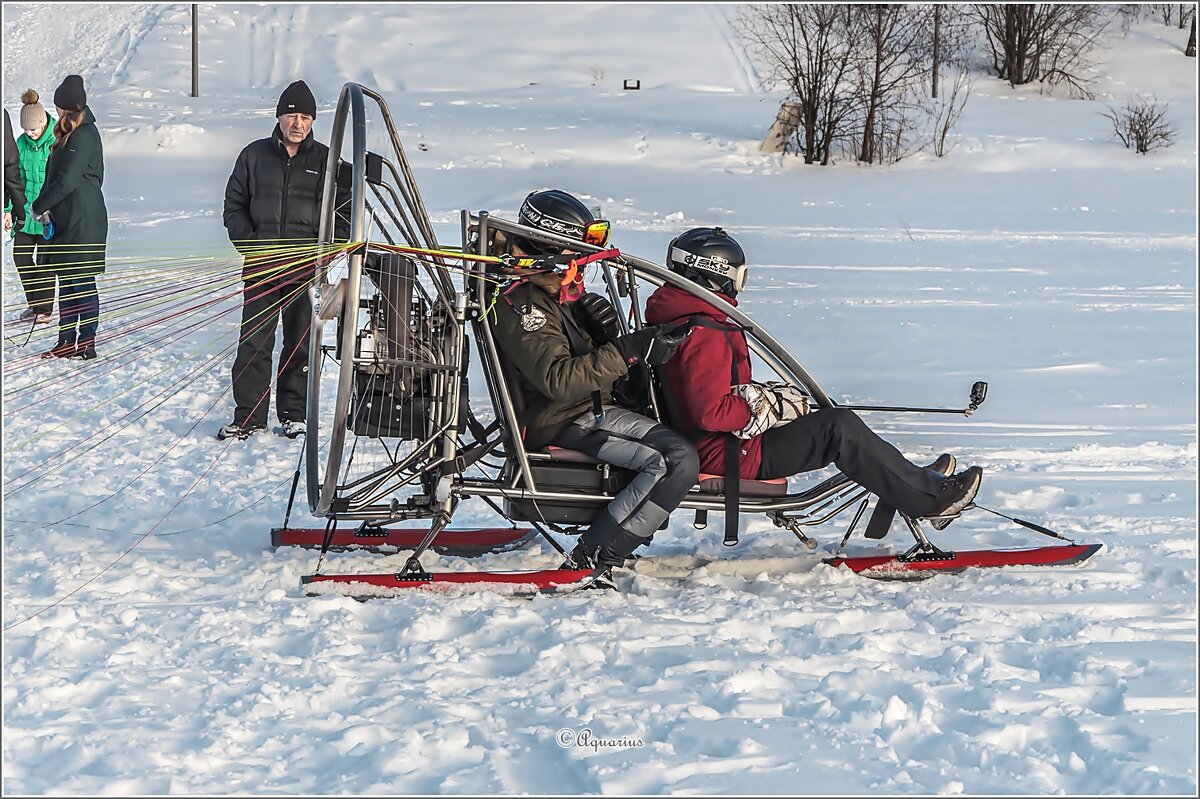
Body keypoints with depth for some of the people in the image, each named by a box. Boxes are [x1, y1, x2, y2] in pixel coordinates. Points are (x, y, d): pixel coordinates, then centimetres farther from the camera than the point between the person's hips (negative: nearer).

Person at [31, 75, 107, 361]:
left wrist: (39, 206, -9)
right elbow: (55, 175, 17)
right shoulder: (71, 133, 15)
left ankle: (85, 344, -2)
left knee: (81, 281, -6)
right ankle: (68, 341, 17)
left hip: (82, 221, -10)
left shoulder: (83, 136, -16)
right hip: (68, 219, 10)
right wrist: (48, 208, 3)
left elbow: (67, 180, -19)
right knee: (66, 279, 12)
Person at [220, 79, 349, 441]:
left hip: (306, 266, -1)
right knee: (253, 340, -2)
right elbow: (234, 205, 13)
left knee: (301, 341, 3)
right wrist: (248, 244, -1)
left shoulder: (326, 160, 6)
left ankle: (293, 414, 13)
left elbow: (343, 212, 8)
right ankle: (248, 416, 3)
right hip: (260, 265, 1)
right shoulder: (255, 155, 8)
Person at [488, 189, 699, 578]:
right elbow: (559, 380, -26)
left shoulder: (564, 289, 15)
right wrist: (627, 351, -29)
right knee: (662, 464, -24)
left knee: (684, 457, -5)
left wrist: (606, 333, -7)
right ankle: (590, 560, -21)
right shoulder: (518, 303, -16)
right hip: (559, 425, -9)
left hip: (595, 408, 9)